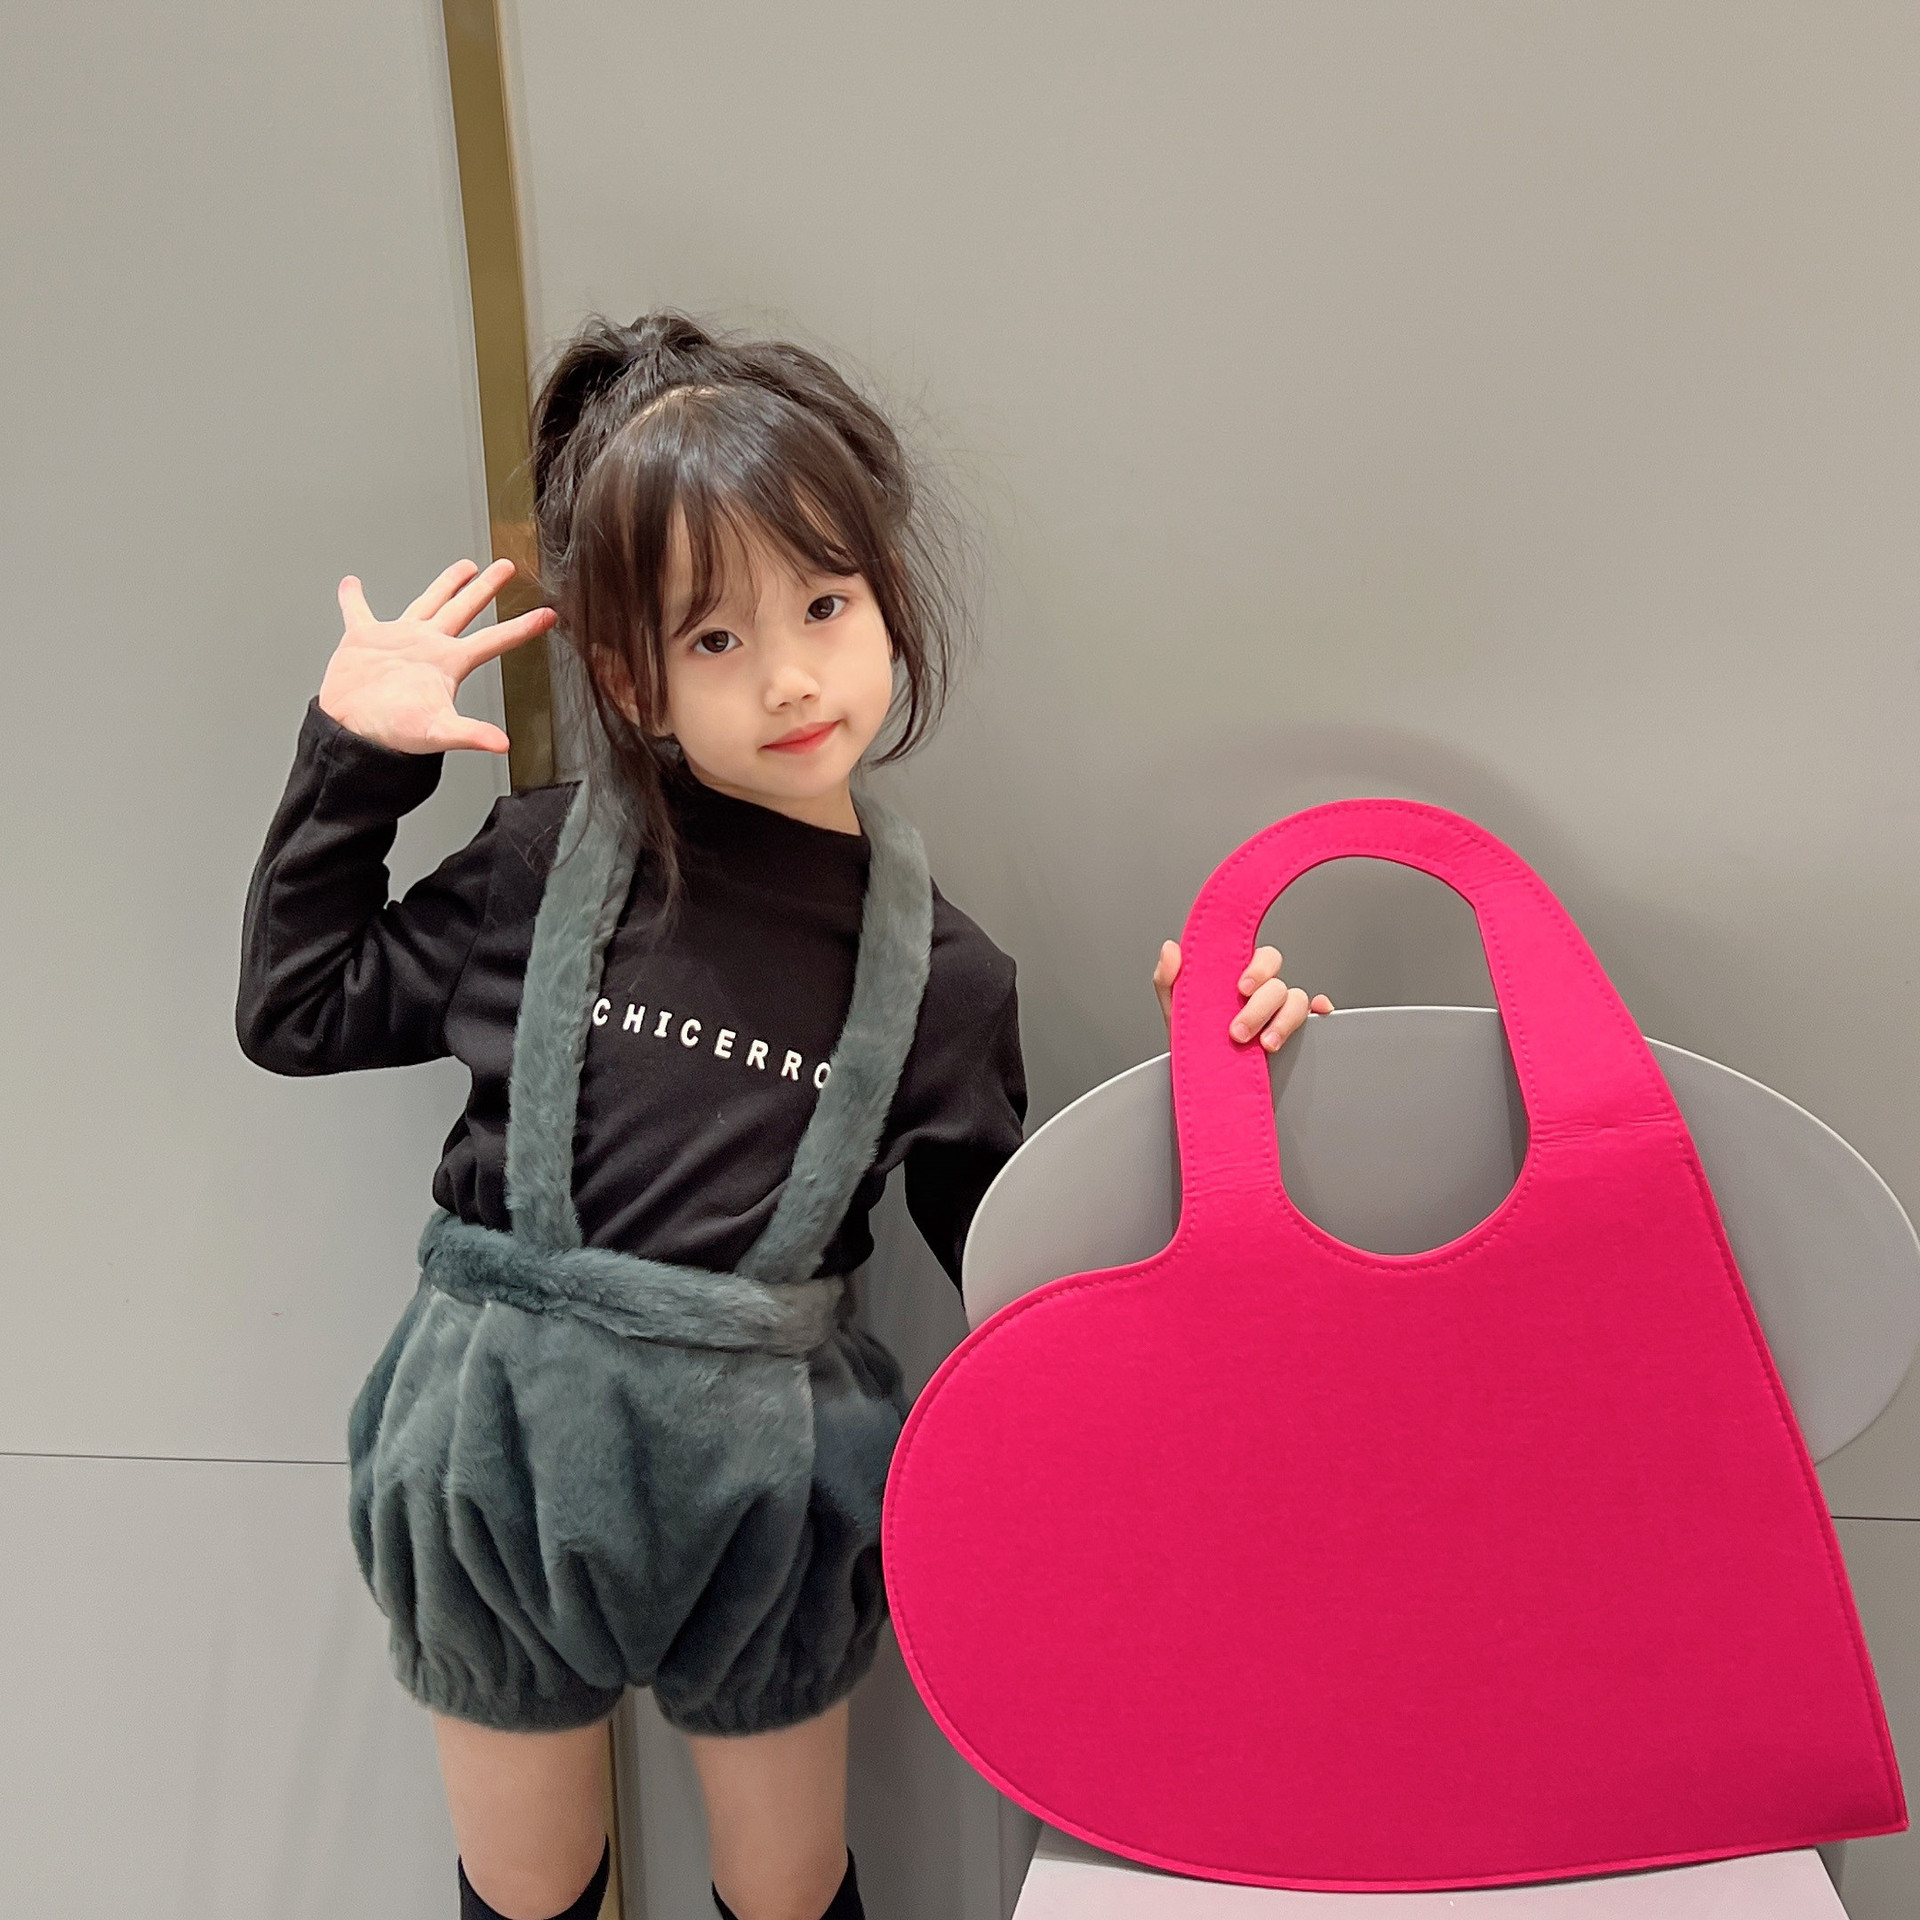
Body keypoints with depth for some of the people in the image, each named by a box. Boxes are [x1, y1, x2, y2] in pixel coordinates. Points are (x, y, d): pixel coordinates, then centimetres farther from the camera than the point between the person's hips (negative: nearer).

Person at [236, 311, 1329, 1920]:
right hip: (498, 1429, 1)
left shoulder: (937, 971, -6)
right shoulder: (551, 860, -7)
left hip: (762, 1459, 0)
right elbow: (299, 1009, 5)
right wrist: (354, 756, 0)